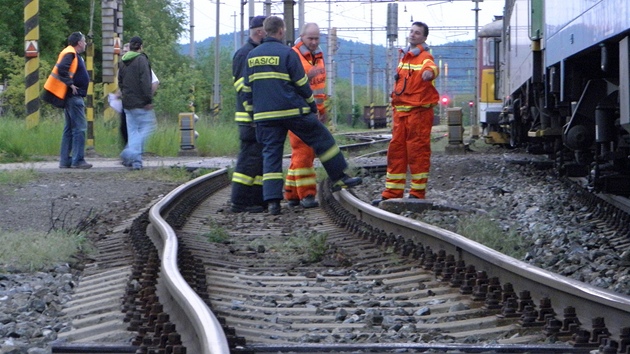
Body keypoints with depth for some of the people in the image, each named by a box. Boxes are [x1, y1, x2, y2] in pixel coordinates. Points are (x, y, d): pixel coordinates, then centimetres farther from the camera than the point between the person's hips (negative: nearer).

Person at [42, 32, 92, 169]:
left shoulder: (74, 55, 17)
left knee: (69, 129, 12)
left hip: (73, 96, 11)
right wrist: (70, 83, -21)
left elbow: (62, 69, 21)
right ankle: (78, 160, -11)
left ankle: (65, 160, 13)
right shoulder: (70, 54, -13)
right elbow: (61, 69, -27)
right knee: (79, 128, -10)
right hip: (74, 96, -11)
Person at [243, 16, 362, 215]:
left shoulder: (252, 56, 10)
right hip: (292, 111, -5)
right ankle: (339, 178, 15)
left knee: (271, 154, 5)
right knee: (321, 139, 10)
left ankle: (272, 200, -4)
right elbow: (301, 84, -5)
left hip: (264, 115, 5)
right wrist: (312, 105, 7)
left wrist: (252, 112, 21)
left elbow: (247, 88, 13)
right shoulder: (287, 54, -7)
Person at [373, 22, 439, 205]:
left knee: (417, 150, -5)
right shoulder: (404, 55, 17)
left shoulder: (425, 57, -8)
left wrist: (430, 72, -56)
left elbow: (432, 67, -32)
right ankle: (392, 192, 14)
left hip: (419, 111, -8)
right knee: (396, 150, 9)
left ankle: (417, 193, 1)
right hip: (400, 110, 8)